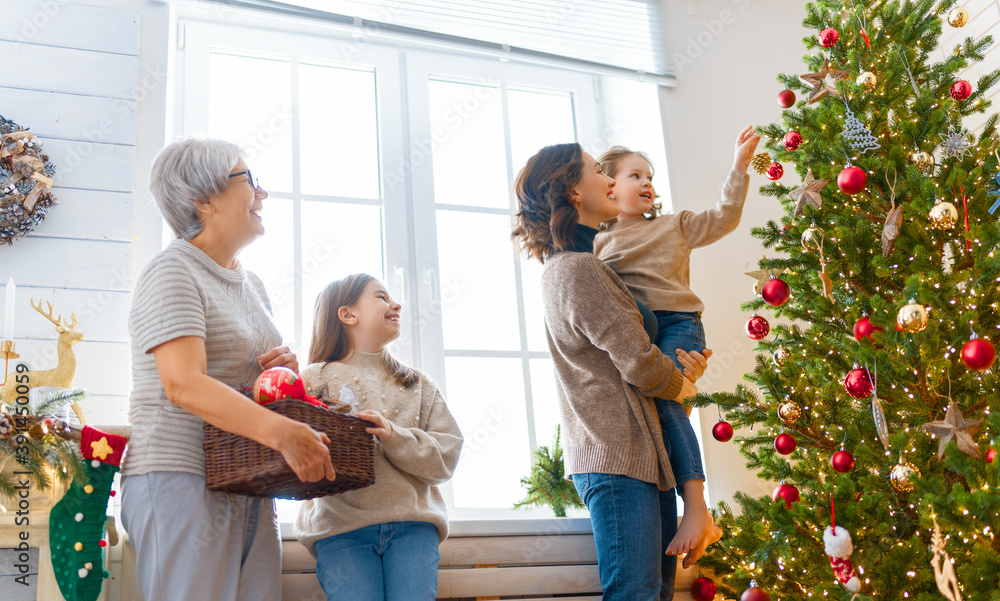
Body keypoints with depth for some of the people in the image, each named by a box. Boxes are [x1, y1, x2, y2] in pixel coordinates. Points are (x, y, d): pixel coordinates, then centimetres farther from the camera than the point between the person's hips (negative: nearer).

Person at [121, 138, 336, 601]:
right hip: (181, 481, -8)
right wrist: (282, 431, -32)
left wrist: (283, 370, 4)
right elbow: (184, 385, -21)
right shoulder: (173, 273, -7)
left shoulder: (252, 286, 20)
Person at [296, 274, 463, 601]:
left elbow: (446, 456, 8)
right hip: (340, 526, -2)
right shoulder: (317, 378, 8)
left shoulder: (417, 384, 19)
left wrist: (394, 436, -10)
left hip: (412, 524, 3)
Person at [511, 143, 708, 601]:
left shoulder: (562, 267, 20)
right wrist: (680, 385, 5)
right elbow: (638, 361, -15)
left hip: (605, 453, 10)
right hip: (618, 455, -10)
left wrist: (679, 370, 5)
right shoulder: (579, 268, -13)